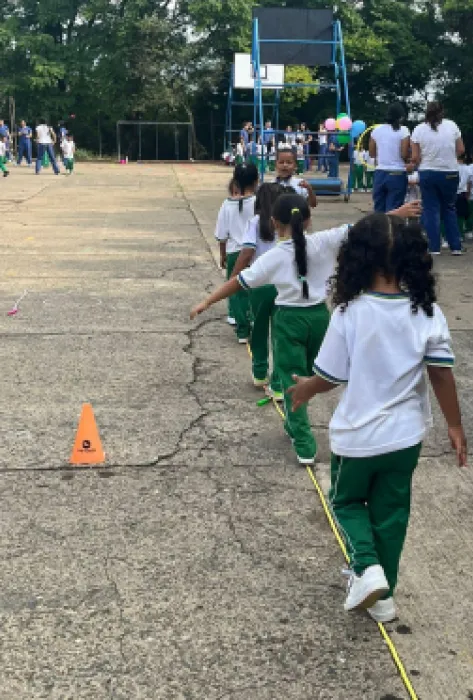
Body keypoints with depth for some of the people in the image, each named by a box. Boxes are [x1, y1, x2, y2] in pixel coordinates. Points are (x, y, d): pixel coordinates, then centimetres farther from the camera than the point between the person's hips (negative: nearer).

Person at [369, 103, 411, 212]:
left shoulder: (376, 130, 5)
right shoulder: (403, 130, -8)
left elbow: (372, 153, 11)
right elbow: (404, 155, -13)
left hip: (380, 173, 4)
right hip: (397, 174, -4)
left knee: (379, 209, 10)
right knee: (393, 210, -2)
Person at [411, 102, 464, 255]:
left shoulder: (419, 130, -5)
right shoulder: (452, 125, -3)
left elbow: (415, 157, -6)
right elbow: (461, 150, 1)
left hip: (427, 173, -1)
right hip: (450, 173, 1)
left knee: (431, 210, 7)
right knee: (449, 209, 14)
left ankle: (434, 248, 4)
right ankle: (456, 246, 13)